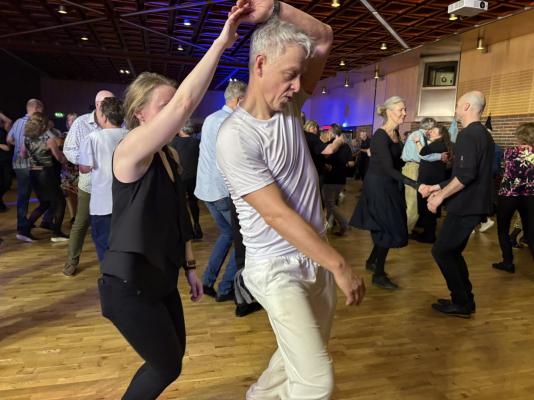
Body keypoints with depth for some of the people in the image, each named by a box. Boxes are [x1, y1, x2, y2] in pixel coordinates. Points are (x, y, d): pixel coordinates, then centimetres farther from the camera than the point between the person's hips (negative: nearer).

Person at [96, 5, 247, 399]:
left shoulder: (171, 155, 4)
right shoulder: (130, 151, -21)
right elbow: (185, 104, -36)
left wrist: (190, 265, 12)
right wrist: (221, 42, -31)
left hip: (162, 278, 8)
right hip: (128, 284, -8)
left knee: (172, 357, 21)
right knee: (167, 367, 8)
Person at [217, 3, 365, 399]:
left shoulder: (289, 106, 2)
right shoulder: (235, 136, -21)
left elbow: (325, 38, 5)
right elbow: (279, 215, -22)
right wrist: (340, 265, -18)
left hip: (316, 259, 8)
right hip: (278, 269, -7)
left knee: (304, 356, 22)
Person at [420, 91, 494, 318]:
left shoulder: (468, 135, -17)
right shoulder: (483, 134, 15)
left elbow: (466, 175, -26)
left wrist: (440, 196, -17)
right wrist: (437, 188, 16)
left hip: (466, 206, -10)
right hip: (475, 204, 10)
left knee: (441, 251, -1)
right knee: (452, 251, 16)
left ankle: (461, 304, 7)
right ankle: (465, 300, 24)